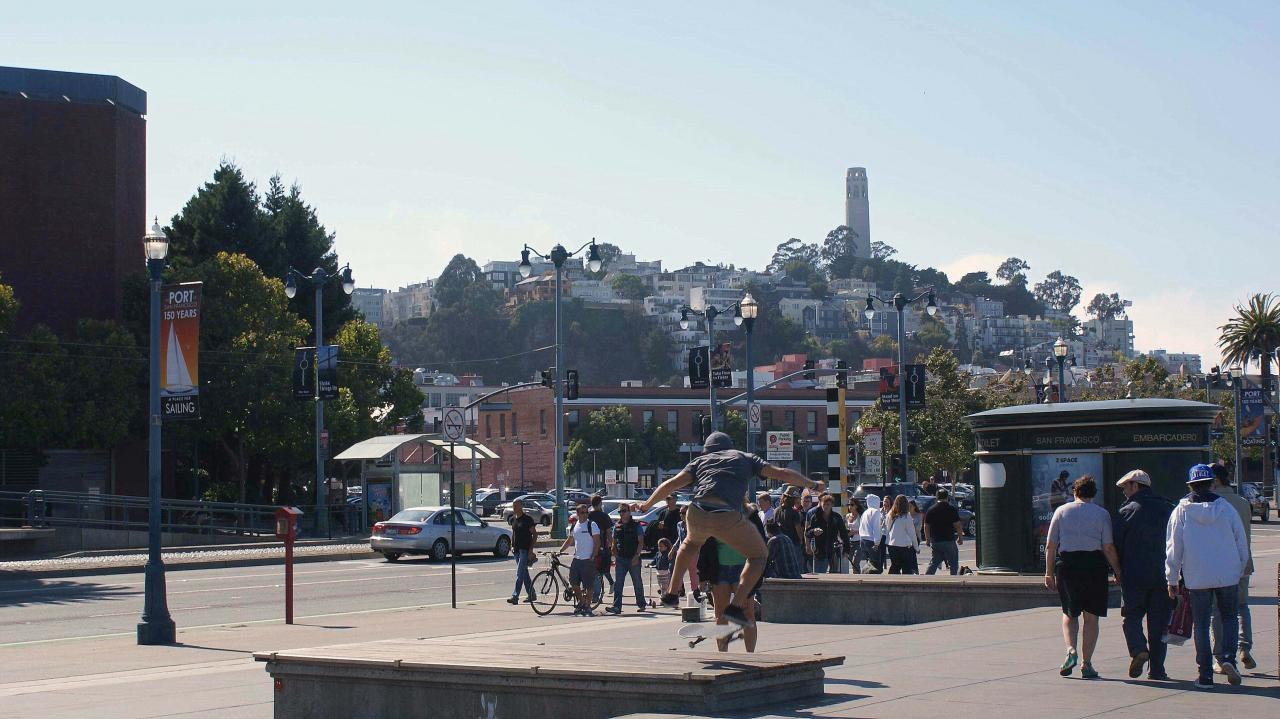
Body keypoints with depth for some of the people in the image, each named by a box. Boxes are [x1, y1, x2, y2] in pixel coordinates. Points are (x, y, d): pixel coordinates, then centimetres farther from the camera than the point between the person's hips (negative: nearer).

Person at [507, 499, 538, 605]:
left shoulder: (527, 519, -10)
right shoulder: (513, 519, 11)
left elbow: (535, 534, -8)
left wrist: (531, 549, -14)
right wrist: (512, 545, 11)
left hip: (525, 549, -8)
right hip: (517, 549, 8)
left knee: (520, 573, -13)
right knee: (524, 573, 13)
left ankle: (515, 597, -17)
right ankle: (531, 594, 23)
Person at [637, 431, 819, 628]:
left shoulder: (701, 460, 26)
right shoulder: (745, 458, 24)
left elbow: (672, 484, 16)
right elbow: (781, 474, 20)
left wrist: (647, 504, 27)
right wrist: (813, 484, 32)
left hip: (697, 514, 3)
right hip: (728, 517, -3)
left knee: (693, 541, 38)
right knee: (759, 556, 18)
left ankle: (671, 593, 37)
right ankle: (737, 605, 0)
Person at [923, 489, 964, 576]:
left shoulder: (930, 510, 4)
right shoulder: (952, 510, -8)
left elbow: (926, 526, 8)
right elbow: (958, 525, -8)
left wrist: (927, 539, 18)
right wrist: (960, 538, 5)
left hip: (935, 542, 4)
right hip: (949, 541, -4)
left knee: (933, 564, 12)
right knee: (954, 565, 5)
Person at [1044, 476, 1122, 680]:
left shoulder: (1061, 511, 5)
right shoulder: (1102, 514, 1)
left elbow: (1050, 546, 2)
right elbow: (1108, 548, -4)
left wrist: (1049, 572, 8)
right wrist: (1117, 571, 7)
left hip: (1066, 564, 1)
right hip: (1094, 564, -1)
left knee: (1069, 614, 16)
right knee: (1091, 617, 7)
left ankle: (1071, 650, -8)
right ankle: (1086, 664, 5)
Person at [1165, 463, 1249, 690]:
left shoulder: (1181, 512, -3)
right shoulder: (1226, 508, 0)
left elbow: (1173, 548, -1)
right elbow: (1242, 545, 4)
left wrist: (1172, 580, 7)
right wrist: (1239, 573, 17)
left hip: (1197, 578, -1)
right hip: (1228, 575, 1)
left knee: (1201, 624, 6)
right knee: (1229, 617, 17)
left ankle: (1205, 675, 4)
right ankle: (1228, 657, -5)